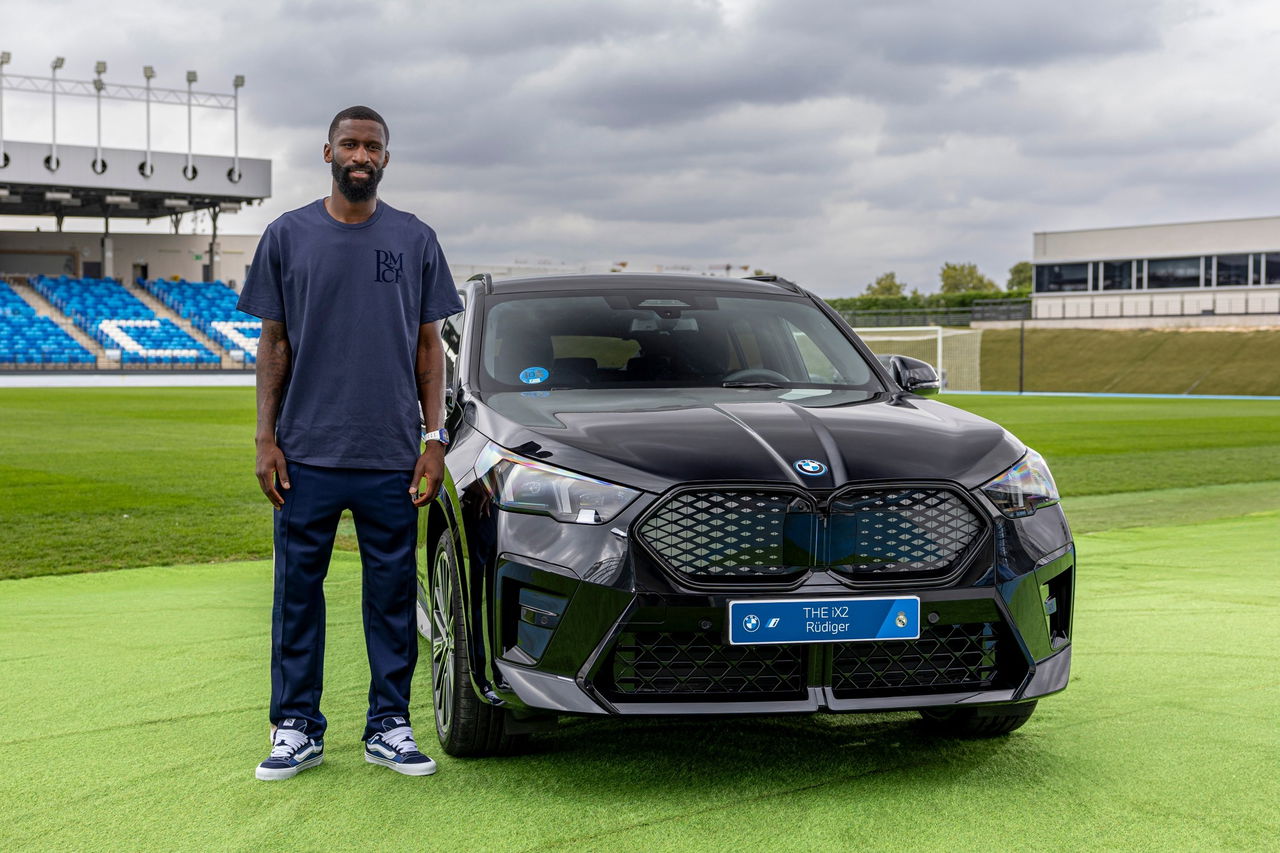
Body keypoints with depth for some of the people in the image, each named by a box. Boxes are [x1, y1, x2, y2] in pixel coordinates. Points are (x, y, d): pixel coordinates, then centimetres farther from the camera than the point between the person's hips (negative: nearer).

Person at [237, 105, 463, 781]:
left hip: (391, 457, 0)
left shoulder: (415, 240, 8)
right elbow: (274, 342, 7)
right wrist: (266, 437, 0)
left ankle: (389, 725, 15)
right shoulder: (288, 236, 6)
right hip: (306, 453, 0)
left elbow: (428, 345, 9)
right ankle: (297, 727, 14)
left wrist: (435, 438, 1)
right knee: (298, 590, 4)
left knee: (392, 593, 5)